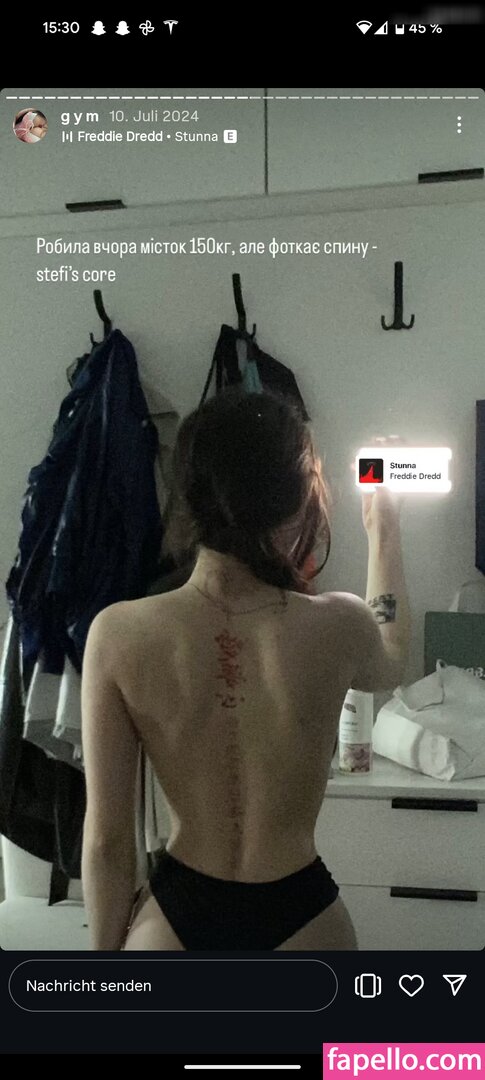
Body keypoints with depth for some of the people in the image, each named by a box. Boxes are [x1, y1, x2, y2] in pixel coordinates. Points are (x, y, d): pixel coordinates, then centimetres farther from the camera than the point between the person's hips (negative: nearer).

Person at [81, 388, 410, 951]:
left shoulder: (118, 633, -19)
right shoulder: (336, 626, -19)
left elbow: (107, 838, -12)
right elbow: (391, 665, 8)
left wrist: (106, 956, 6)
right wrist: (384, 535, 18)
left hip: (175, 915, 1)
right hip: (299, 917, 0)